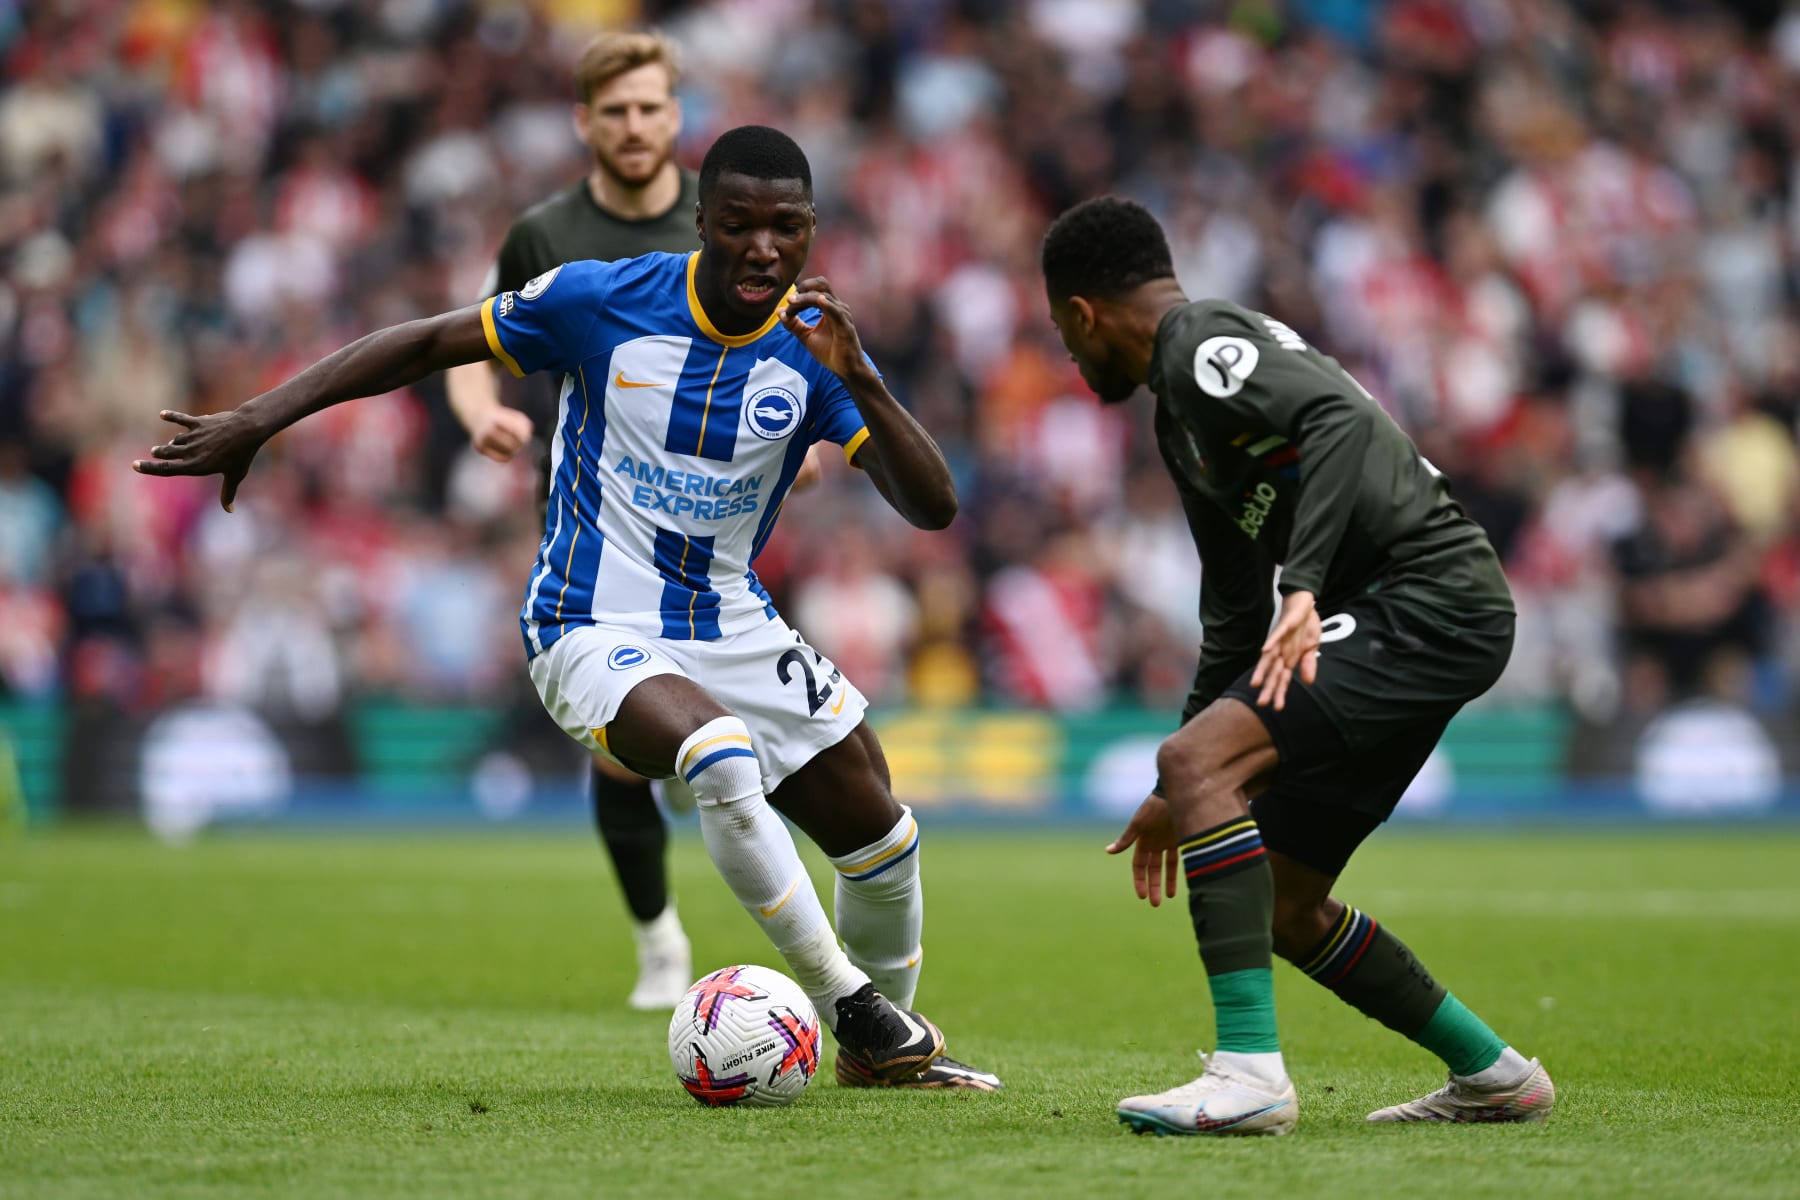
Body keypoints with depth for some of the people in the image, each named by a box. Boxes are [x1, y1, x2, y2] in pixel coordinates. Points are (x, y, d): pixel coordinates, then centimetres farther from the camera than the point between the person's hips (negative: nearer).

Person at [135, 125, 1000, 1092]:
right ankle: (852, 1006, -22)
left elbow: (932, 507, -15)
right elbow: (429, 343, -5)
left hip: (735, 628, 5)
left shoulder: (816, 349, -7)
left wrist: (860, 381, -31)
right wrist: (258, 420, -9)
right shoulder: (602, 301, -14)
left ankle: (883, 1048, 37)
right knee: (723, 758, -35)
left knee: (884, 843, 8)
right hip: (597, 633, -5)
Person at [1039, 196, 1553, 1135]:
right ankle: (1493, 1077, 26)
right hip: (1387, 615, 10)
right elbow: (1235, 616, 28)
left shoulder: (1201, 344, -7)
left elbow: (1343, 420, -25)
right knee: (1283, 908, 13)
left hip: (1431, 596, -10)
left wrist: (1304, 589, -32)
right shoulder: (1179, 411, 24)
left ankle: (1249, 1074, -29)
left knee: (1196, 760, -24)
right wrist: (1181, 799, 29)